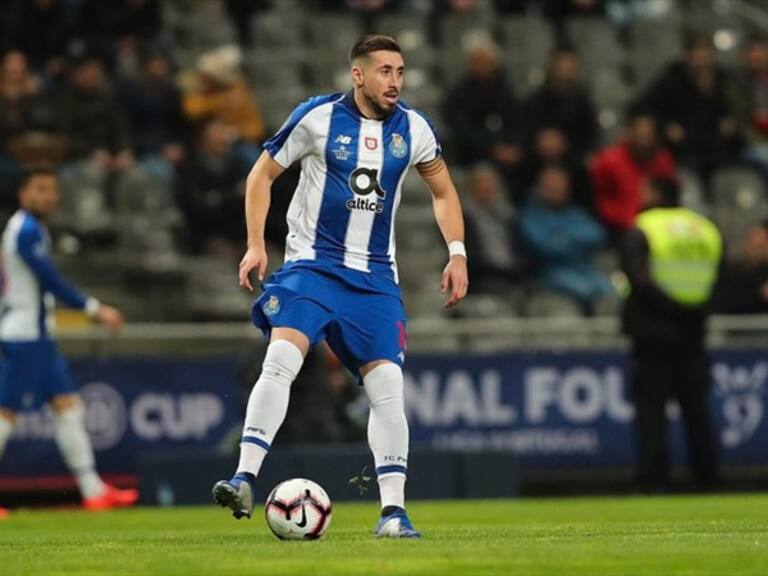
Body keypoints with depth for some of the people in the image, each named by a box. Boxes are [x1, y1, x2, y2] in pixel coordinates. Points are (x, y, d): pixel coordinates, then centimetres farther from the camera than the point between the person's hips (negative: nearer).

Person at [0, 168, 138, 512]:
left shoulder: (32, 229, 16)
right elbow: (51, 281, -19)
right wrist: (95, 309, -18)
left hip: (38, 335, 10)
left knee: (67, 403, 6)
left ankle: (92, 490, 4)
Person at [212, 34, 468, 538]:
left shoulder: (414, 129, 3)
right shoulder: (318, 117, -7)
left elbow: (444, 191, 18)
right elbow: (263, 174, 3)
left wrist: (457, 253, 6)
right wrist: (256, 245, -6)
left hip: (375, 277, 3)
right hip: (311, 266, -3)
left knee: (388, 385, -6)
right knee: (281, 360, -24)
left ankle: (393, 510, 1)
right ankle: (246, 480, -23)